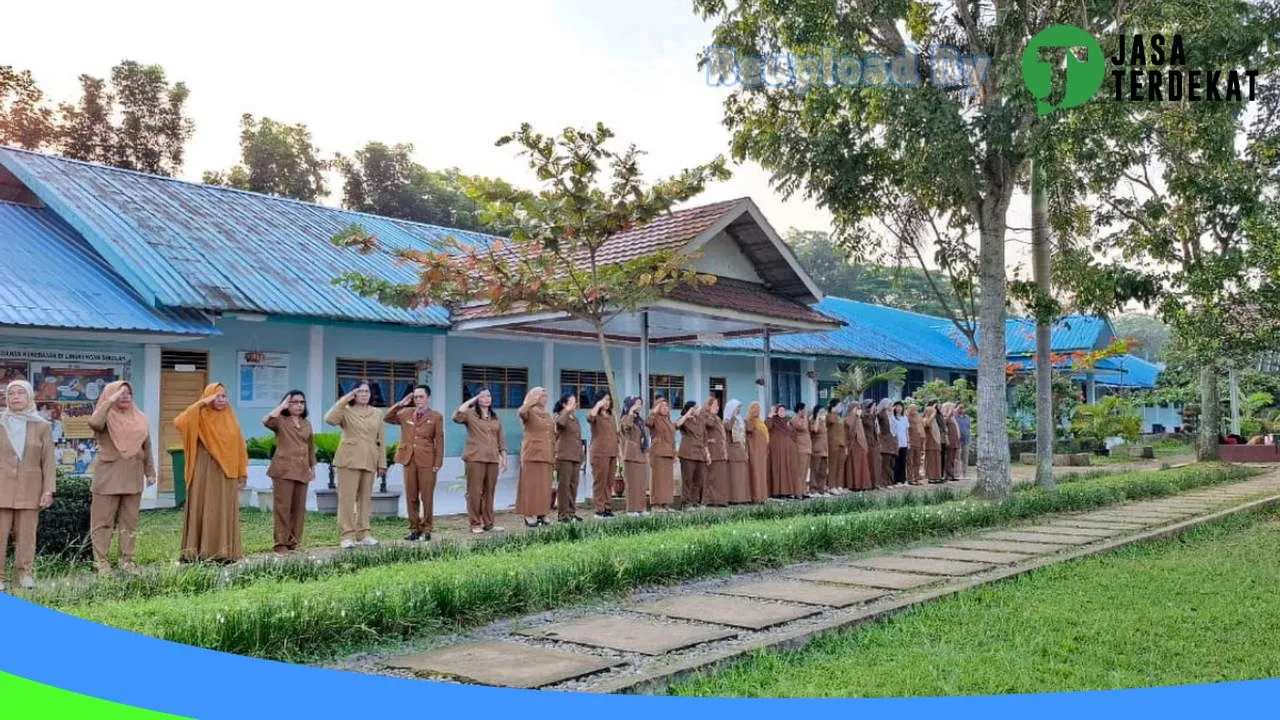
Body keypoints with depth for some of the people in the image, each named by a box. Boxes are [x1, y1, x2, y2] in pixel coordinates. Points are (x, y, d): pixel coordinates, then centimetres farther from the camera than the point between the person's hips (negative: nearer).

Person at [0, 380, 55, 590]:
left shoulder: (41, 426, 5)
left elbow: (48, 461, 3)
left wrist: (48, 490, -4)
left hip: (29, 488, 0)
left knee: (26, 533, 2)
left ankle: (23, 573, 10)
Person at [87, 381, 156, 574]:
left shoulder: (140, 419, 11)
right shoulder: (106, 417, -3)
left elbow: (147, 448, 14)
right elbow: (93, 422, -28)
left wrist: (150, 472, 12)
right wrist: (111, 401, -27)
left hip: (133, 477, 4)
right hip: (108, 476, -4)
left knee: (130, 521, 8)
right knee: (103, 521, 0)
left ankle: (126, 561, 16)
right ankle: (102, 562, 7)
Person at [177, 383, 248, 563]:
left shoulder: (230, 419, 10)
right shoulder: (200, 417, -2)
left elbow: (239, 446, 11)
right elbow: (179, 422, -22)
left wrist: (242, 472, 7)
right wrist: (201, 403, -21)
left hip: (227, 472, 3)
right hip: (204, 470, -3)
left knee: (224, 511, 5)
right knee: (201, 508, 0)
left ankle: (223, 552, 9)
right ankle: (196, 552, 5)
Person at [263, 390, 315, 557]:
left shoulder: (307, 424, 16)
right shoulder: (280, 421, 1)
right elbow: (267, 421, -23)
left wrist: (313, 467, 17)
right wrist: (282, 406, -15)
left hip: (301, 470, 5)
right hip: (283, 469, -5)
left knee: (299, 508, 7)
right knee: (282, 507, -6)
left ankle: (293, 542, 16)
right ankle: (281, 544, -2)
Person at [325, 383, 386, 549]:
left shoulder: (377, 414, 12)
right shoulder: (346, 411, 2)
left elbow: (381, 440, 12)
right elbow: (330, 419, -20)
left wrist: (382, 463, 7)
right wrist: (344, 400, -18)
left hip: (369, 461, 4)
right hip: (349, 459, -4)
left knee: (365, 497, 8)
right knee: (347, 497, -5)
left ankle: (363, 533, 16)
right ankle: (347, 535, -2)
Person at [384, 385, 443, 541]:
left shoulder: (436, 417, 1)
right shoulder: (406, 413, 12)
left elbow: (439, 441, -2)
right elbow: (387, 418, 15)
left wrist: (438, 463, -8)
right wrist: (400, 404, 4)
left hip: (427, 461, -4)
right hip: (409, 460, 4)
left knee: (427, 497, 0)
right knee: (411, 497, 7)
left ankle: (426, 530, 9)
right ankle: (414, 529, 14)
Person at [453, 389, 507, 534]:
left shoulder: (495, 418, 17)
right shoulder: (470, 414, 1)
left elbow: (500, 440, 19)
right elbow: (457, 416, -21)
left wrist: (504, 458, 13)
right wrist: (472, 400, -13)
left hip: (492, 459, 5)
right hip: (475, 458, -5)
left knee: (489, 492, 8)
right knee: (474, 492, -4)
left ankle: (488, 523, 14)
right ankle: (475, 524, 3)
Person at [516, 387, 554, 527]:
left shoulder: (548, 416, 19)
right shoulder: (530, 413, -1)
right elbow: (521, 412, -28)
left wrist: (554, 456, 15)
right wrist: (534, 400, -23)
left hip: (546, 456, 7)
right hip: (532, 455, -6)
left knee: (544, 487, 6)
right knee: (532, 486, -7)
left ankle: (542, 514, 12)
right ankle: (530, 515, -4)